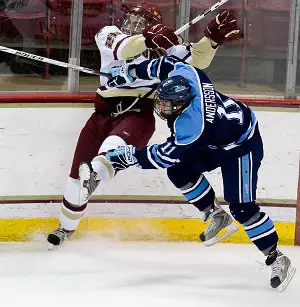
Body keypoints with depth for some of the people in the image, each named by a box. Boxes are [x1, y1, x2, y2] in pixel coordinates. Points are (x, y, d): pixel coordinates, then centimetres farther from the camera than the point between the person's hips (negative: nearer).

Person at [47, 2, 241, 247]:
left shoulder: (164, 47, 5)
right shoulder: (109, 35, 4)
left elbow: (197, 61, -2)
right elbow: (122, 49, -19)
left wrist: (212, 38, -20)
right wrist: (148, 39, -35)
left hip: (138, 115, -3)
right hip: (105, 113, 3)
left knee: (114, 144, -38)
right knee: (78, 172, 8)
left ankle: (96, 174, -67)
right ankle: (66, 227, 28)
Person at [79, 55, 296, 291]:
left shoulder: (191, 126, -38)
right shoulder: (183, 75, -21)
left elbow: (165, 156, -28)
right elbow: (168, 64, 1)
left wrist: (130, 156, -21)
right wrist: (131, 72, 3)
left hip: (242, 145, -10)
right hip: (216, 141, 10)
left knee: (242, 207, -13)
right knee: (179, 172, 5)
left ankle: (277, 260, -5)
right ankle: (215, 215, 23)